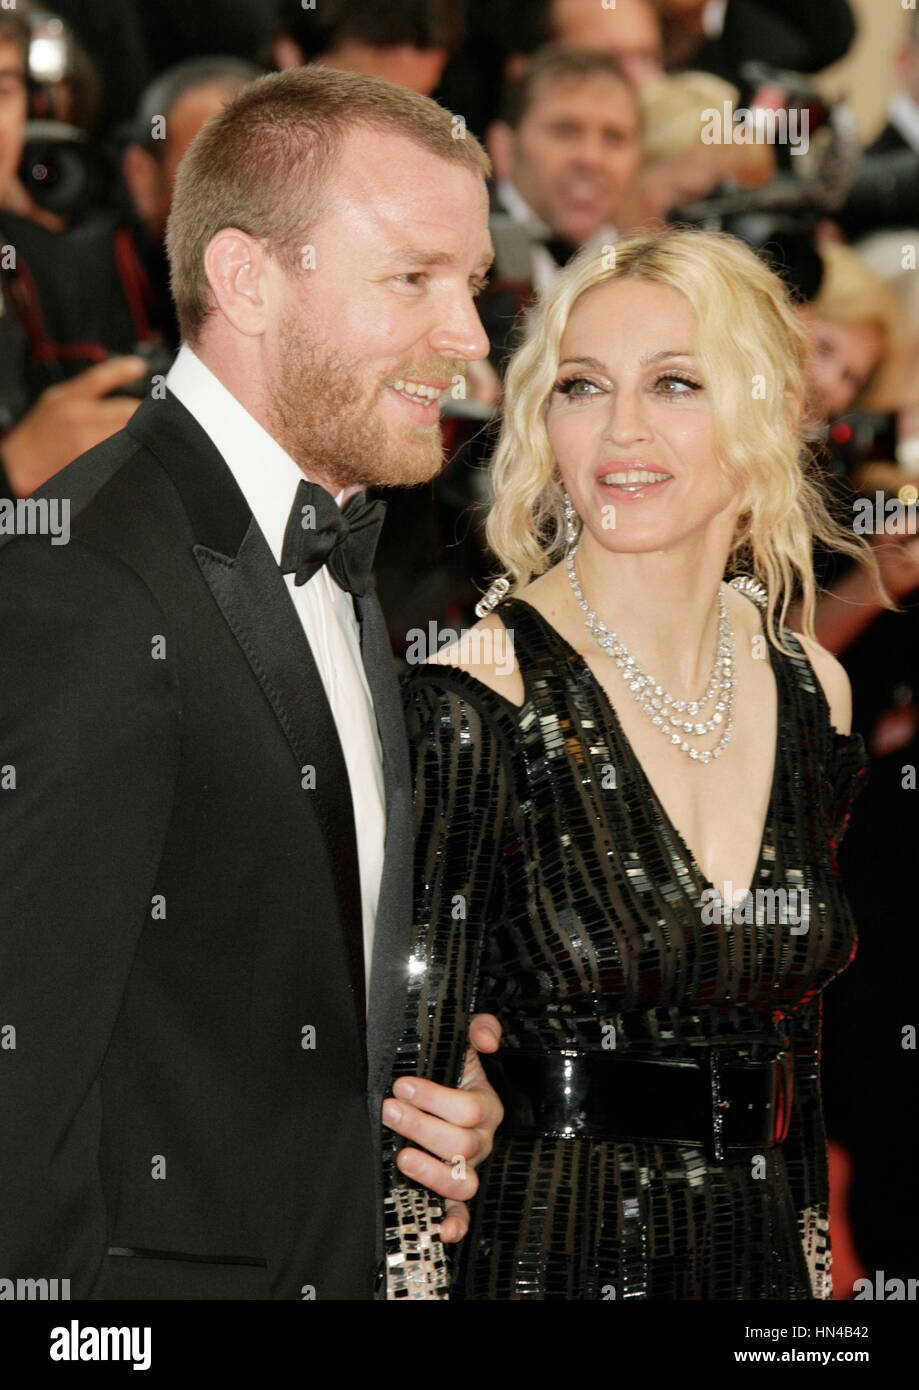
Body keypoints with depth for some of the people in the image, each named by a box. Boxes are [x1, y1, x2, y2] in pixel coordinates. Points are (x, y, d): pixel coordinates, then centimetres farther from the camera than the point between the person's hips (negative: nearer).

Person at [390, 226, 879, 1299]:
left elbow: (794, 1052, 13)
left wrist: (815, 1269, 10)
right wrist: (413, 1284, -21)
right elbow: (406, 1069, -14)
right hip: (545, 1262, -5)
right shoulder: (480, 697, -14)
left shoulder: (813, 696, 5)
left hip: (756, 1256, 5)